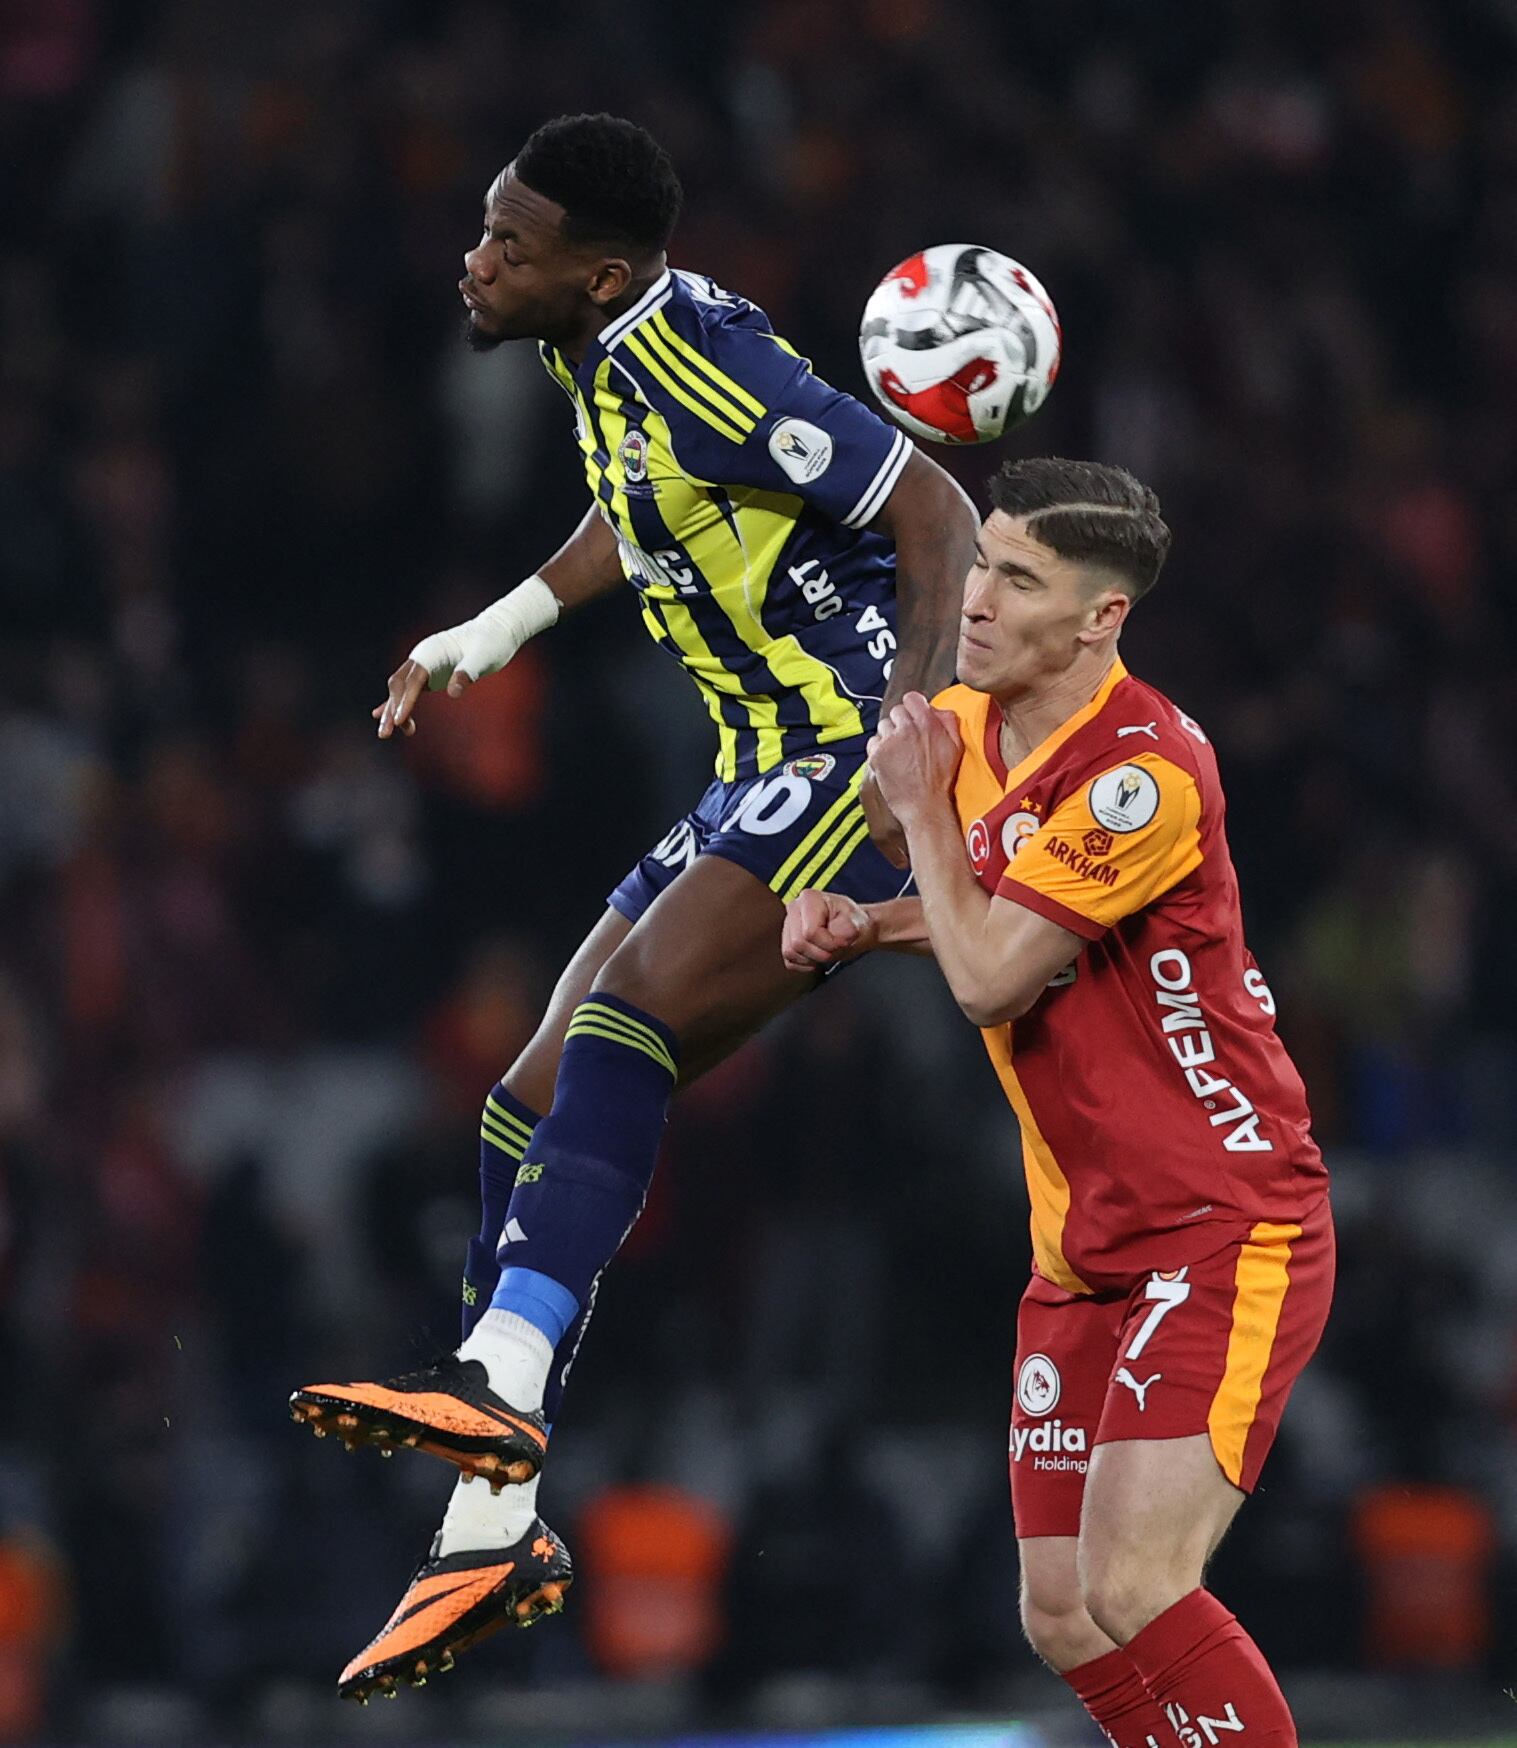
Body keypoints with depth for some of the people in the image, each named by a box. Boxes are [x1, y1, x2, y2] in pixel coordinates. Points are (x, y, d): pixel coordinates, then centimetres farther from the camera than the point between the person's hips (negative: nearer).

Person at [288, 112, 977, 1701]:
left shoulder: (703, 366, -21)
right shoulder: (599, 354, 6)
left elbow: (934, 514, -22)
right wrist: (489, 635, 29)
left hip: (862, 761, -10)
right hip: (762, 781, 10)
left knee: (625, 1022, -29)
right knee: (535, 1109, 5)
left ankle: (497, 1384, -41)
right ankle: (491, 1532, 8)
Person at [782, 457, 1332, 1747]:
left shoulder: (1146, 773, -21)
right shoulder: (965, 727, 5)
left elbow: (990, 977, -21)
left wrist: (921, 810, -8)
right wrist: (858, 917, 6)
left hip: (1229, 1231, -9)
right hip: (1083, 1249, 9)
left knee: (1135, 1590, -22)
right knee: (1063, 1618, 4)